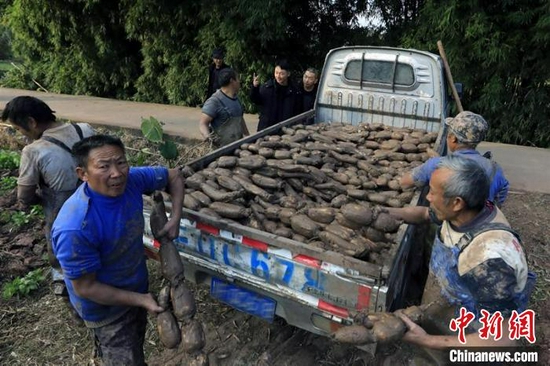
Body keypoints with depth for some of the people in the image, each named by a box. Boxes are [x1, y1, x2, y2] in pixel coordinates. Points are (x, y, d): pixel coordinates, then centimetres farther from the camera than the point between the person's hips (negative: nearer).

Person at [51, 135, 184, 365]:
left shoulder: (132, 180, -23)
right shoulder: (74, 229, -38)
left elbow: (174, 176, -5)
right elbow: (85, 287, -26)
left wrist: (175, 219, -15)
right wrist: (141, 300, -21)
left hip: (137, 285, 6)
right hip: (107, 306, -6)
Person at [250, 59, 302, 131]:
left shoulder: (295, 91, -3)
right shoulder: (267, 87, -4)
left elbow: (297, 112, 2)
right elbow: (256, 100, 0)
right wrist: (255, 87, -18)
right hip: (266, 128, 0)